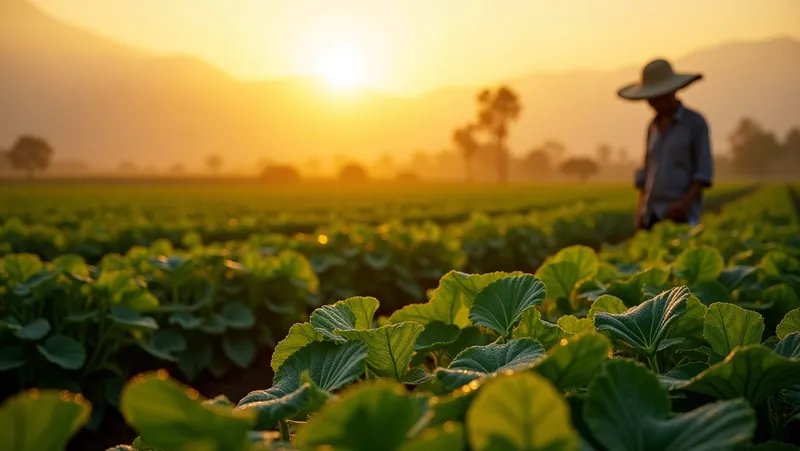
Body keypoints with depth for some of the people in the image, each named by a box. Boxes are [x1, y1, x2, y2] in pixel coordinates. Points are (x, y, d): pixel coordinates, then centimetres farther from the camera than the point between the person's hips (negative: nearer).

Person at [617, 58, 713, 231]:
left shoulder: (695, 122, -1)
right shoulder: (653, 126, 16)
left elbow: (703, 172, -5)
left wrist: (685, 203, -18)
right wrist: (640, 210, 9)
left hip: (680, 216, -5)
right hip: (651, 216, 5)